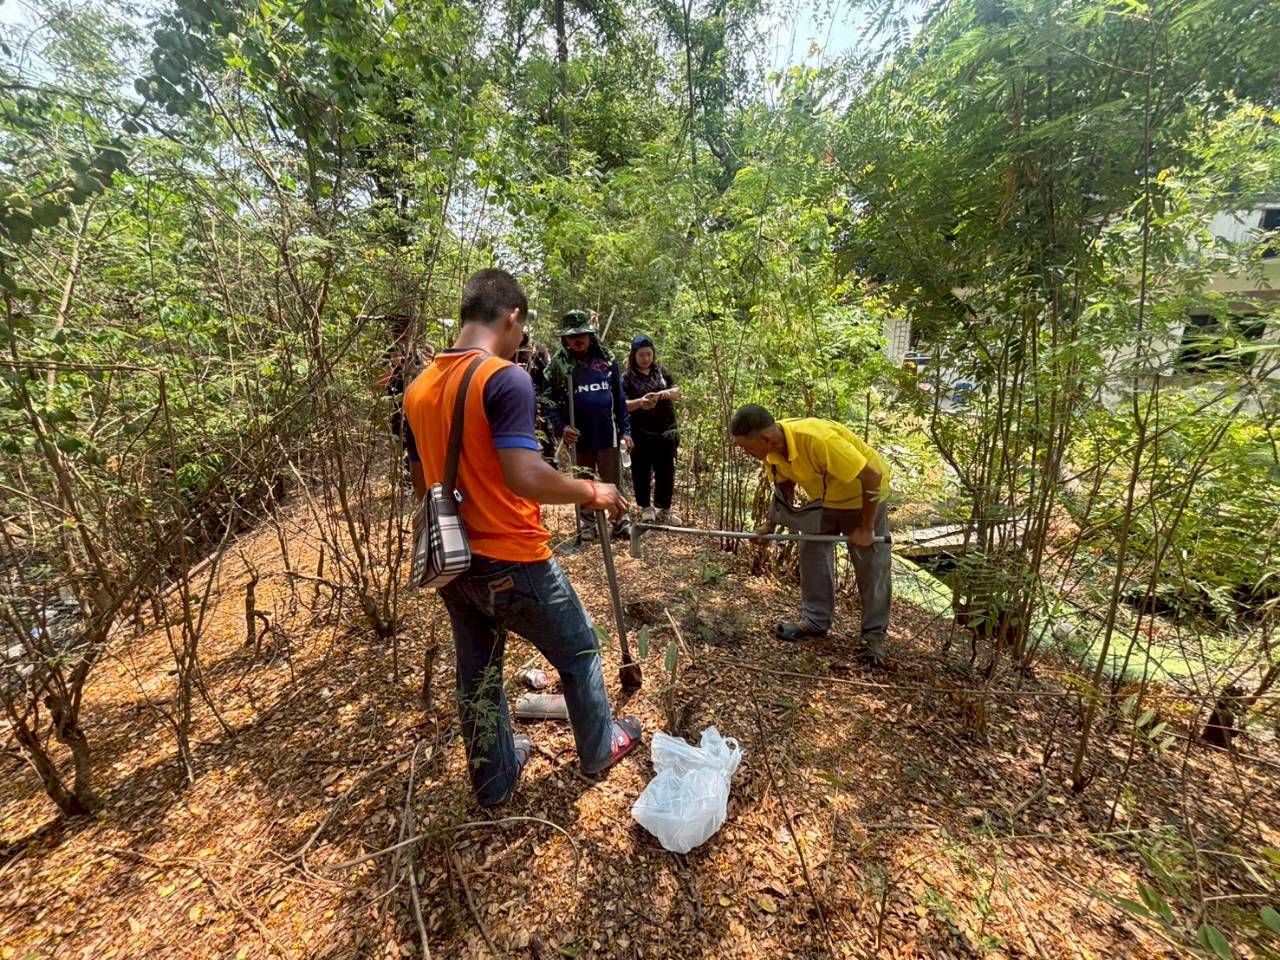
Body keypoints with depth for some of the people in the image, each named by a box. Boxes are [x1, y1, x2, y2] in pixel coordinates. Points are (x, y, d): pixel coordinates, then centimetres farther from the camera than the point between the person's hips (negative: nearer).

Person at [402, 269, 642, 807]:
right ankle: (601, 747, 38)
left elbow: (429, 477, 12)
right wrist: (593, 492, -13)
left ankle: (494, 777, 41)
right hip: (512, 562, -7)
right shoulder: (505, 379, -19)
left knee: (477, 673, 22)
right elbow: (525, 477, -27)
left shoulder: (419, 387, 5)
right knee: (579, 652, 17)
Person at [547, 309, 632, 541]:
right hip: (579, 435, 0)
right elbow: (551, 400, -4)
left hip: (607, 432, 0)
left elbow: (619, 398, 5)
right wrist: (560, 426, -20)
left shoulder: (607, 359, 2)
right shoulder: (559, 363, -3)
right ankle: (588, 524, 27)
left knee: (613, 481, 7)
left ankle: (620, 522, 20)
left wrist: (625, 430, 2)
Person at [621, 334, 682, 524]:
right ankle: (645, 507, 25)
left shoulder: (662, 370, 8)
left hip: (666, 430, 3)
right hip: (640, 433, -3)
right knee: (642, 472, 7)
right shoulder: (627, 378, -2)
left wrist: (667, 393, -16)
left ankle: (663, 510, 22)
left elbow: (678, 392, 7)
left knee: (666, 472, 8)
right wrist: (640, 402, -31)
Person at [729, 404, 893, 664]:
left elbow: (872, 477, -32)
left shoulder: (819, 439, -41)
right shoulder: (772, 449, -19)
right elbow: (784, 485, 2)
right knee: (812, 552, 6)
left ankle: (874, 635, 15)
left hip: (865, 494, -6)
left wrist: (866, 528, -25)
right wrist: (771, 524, -7)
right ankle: (816, 619, 20)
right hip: (824, 498, 6)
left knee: (871, 567, 0)